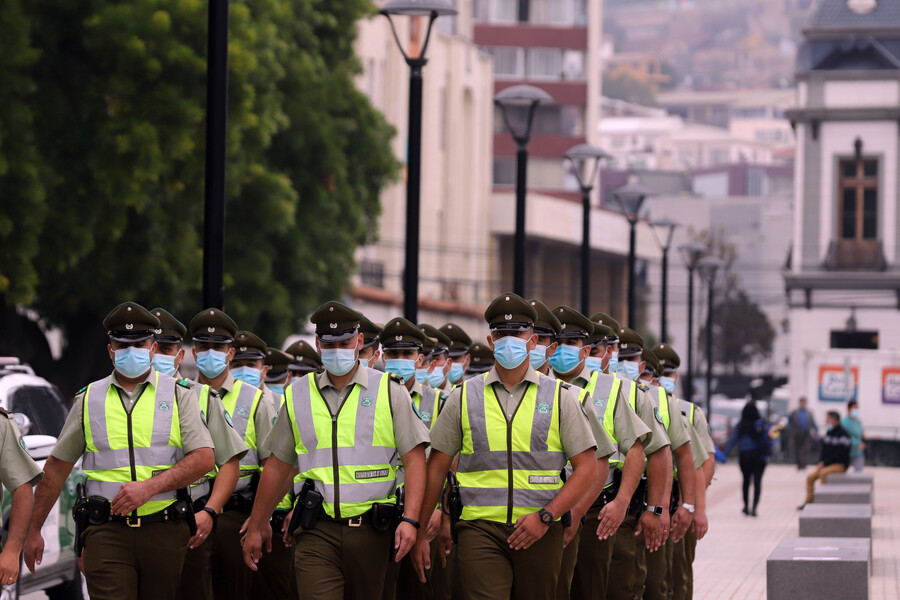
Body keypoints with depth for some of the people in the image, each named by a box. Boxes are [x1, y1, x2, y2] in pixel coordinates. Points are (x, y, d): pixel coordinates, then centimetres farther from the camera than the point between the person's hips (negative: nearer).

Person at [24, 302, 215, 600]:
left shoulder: (178, 394, 7)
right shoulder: (88, 399, 11)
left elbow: (204, 459, -3)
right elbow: (57, 467, 16)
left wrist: (149, 487, -15)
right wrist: (33, 530, 14)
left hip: (165, 529, 0)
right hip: (106, 531, 0)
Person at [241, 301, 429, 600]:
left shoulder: (390, 391, 3)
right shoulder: (298, 395, 11)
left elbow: (414, 460, -2)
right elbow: (278, 466, 18)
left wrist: (410, 519, -14)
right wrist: (256, 526, 20)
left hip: (371, 528, -1)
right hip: (317, 531, 1)